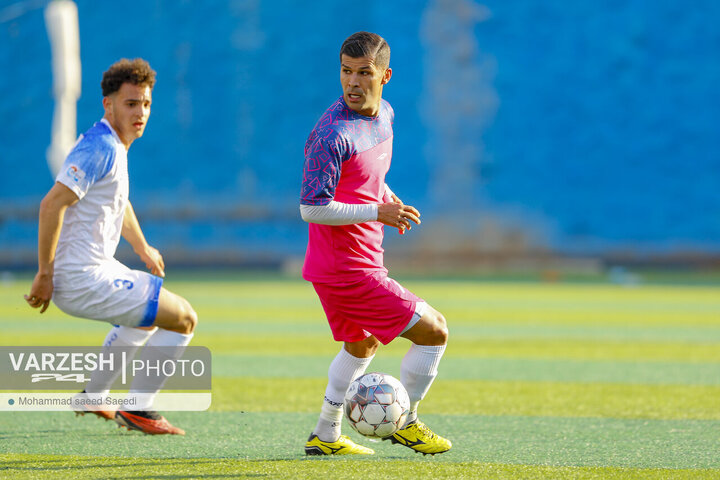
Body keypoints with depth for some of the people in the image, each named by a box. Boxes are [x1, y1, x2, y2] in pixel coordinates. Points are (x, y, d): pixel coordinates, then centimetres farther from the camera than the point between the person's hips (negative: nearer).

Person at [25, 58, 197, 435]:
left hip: (96, 270, 11)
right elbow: (52, 205, -29)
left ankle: (93, 396, 41)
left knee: (148, 313, 36)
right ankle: (138, 410, 2)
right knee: (183, 318, -5)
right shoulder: (101, 148, -20)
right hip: (85, 282, -11)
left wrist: (143, 249, 42)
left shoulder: (113, 146, 12)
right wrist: (45, 274, -27)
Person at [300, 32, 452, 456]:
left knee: (360, 345, 28)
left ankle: (326, 435, 36)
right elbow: (311, 209, -24)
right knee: (434, 332, -1)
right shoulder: (332, 135, -24)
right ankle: (404, 422, 14)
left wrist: (390, 199, 5)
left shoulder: (384, 114, 4)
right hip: (349, 271, -10)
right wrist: (377, 212, -24)